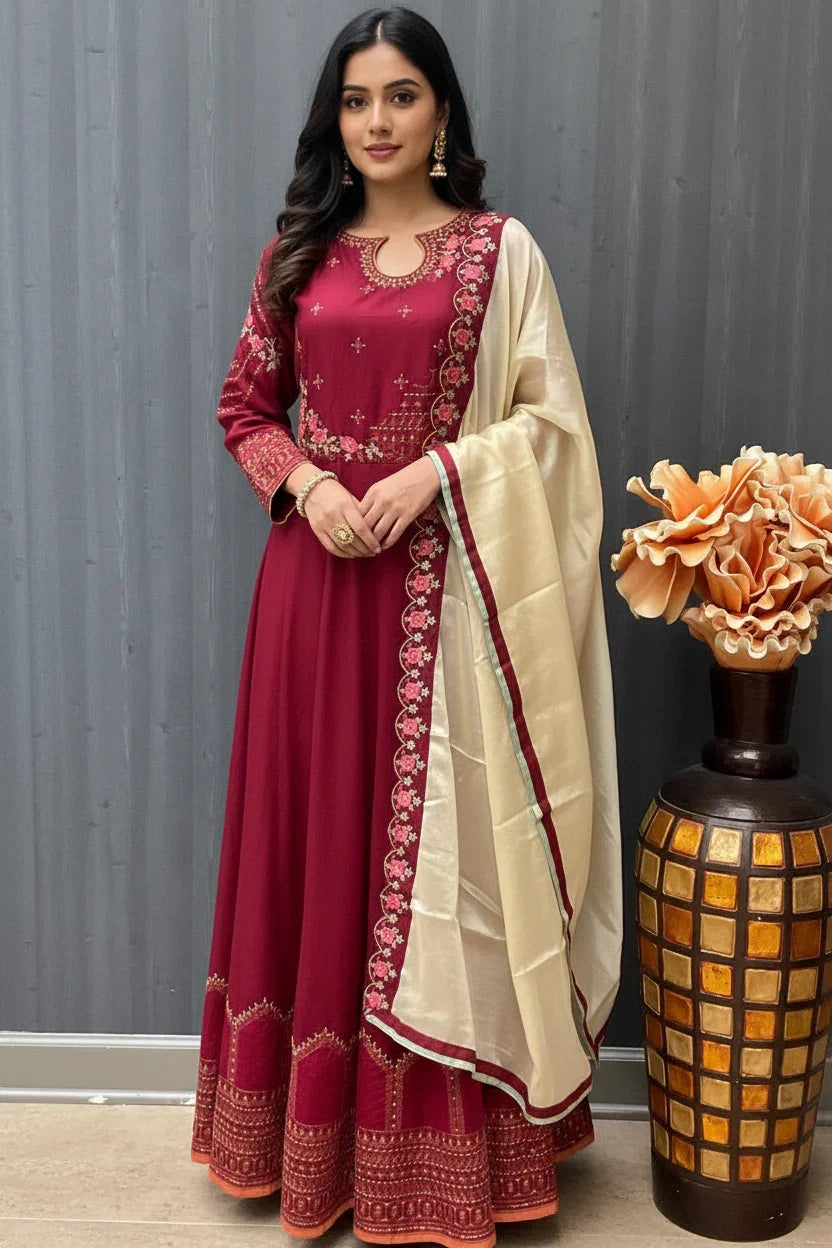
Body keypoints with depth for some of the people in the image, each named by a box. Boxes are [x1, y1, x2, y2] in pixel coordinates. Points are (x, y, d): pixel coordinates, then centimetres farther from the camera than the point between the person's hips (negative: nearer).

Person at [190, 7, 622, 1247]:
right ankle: (310, 1132, 25)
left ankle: (435, 1147, 18)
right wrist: (305, 482, -6)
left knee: (434, 844, 2)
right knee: (315, 835, 8)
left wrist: (436, 469, -14)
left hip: (445, 583, -3)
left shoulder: (501, 249, 2)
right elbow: (245, 405, 12)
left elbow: (550, 420, 0)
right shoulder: (298, 249, 10)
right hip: (316, 572, 3)